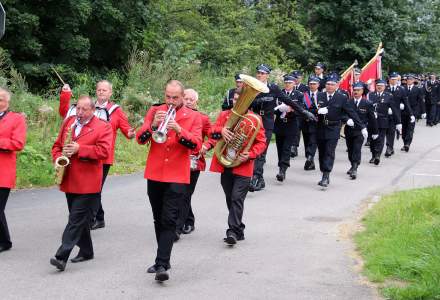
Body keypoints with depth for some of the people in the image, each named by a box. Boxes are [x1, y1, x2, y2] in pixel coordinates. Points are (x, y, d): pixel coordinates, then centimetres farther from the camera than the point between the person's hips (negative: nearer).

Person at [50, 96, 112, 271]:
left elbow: (103, 151, -14)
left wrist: (79, 149, -19)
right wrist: (58, 158, -2)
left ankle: (62, 256, -13)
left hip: (87, 183, -6)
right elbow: (57, 145, 18)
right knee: (80, 218, 15)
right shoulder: (68, 122, 14)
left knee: (77, 219, -9)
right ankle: (86, 251, 27)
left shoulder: (103, 127, -4)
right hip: (69, 181, 6)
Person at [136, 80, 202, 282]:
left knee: (169, 221, -10)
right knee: (158, 220, 13)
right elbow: (140, 139, -3)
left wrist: (179, 130, -25)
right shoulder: (154, 112, 7)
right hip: (154, 175, 4)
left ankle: (162, 265, -13)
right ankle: (163, 260, 25)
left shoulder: (193, 117, 1)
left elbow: (196, 145, -11)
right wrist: (153, 125, -20)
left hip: (177, 177, -4)